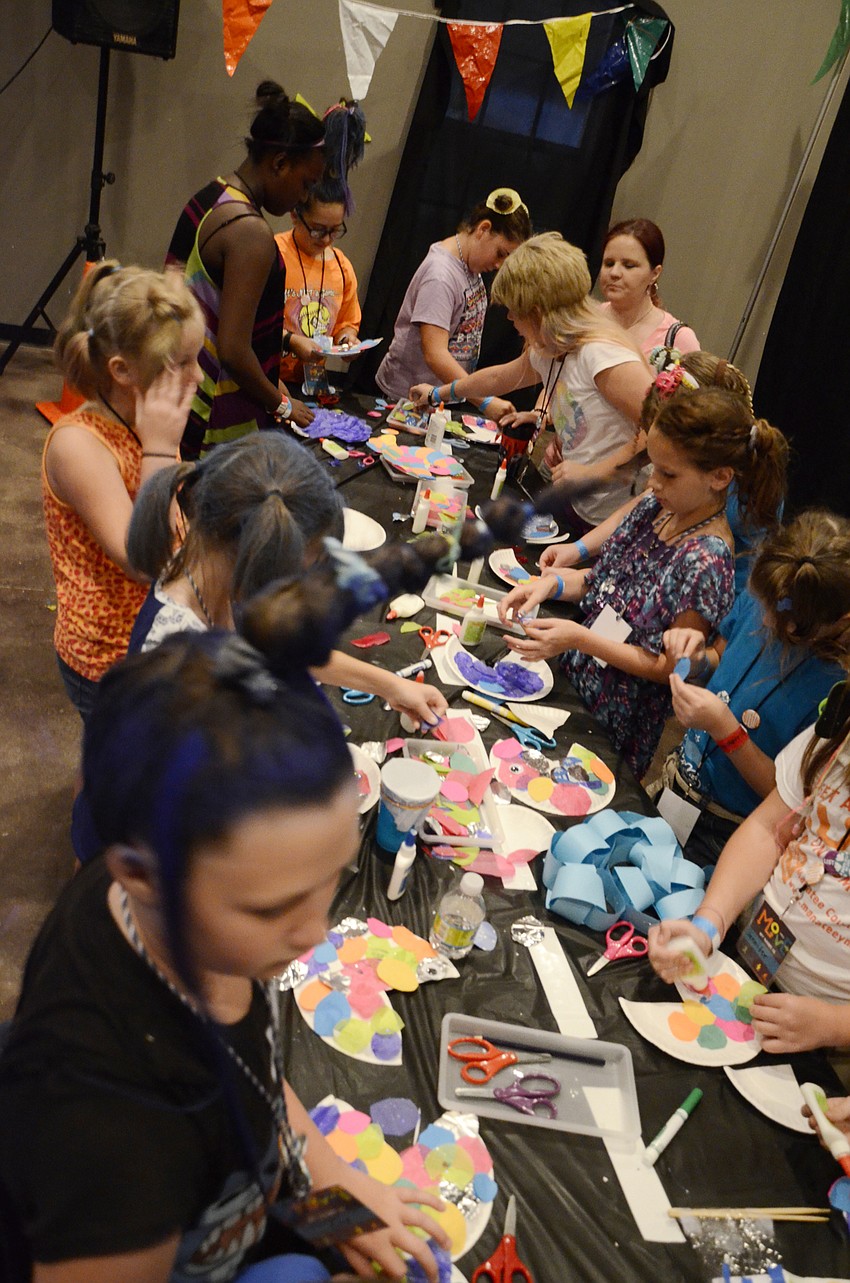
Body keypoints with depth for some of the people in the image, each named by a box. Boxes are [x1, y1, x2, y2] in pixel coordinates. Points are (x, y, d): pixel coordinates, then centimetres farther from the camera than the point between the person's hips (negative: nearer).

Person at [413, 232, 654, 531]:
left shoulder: (602, 355, -22)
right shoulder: (547, 353, 8)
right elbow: (500, 377, 29)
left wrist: (595, 471, -25)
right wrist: (438, 393, 41)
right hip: (580, 512, 8)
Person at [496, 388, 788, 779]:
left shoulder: (706, 560, -26)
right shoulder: (655, 507, -4)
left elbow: (671, 668, -19)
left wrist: (580, 639, -24)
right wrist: (551, 583, -9)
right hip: (572, 673, 7)